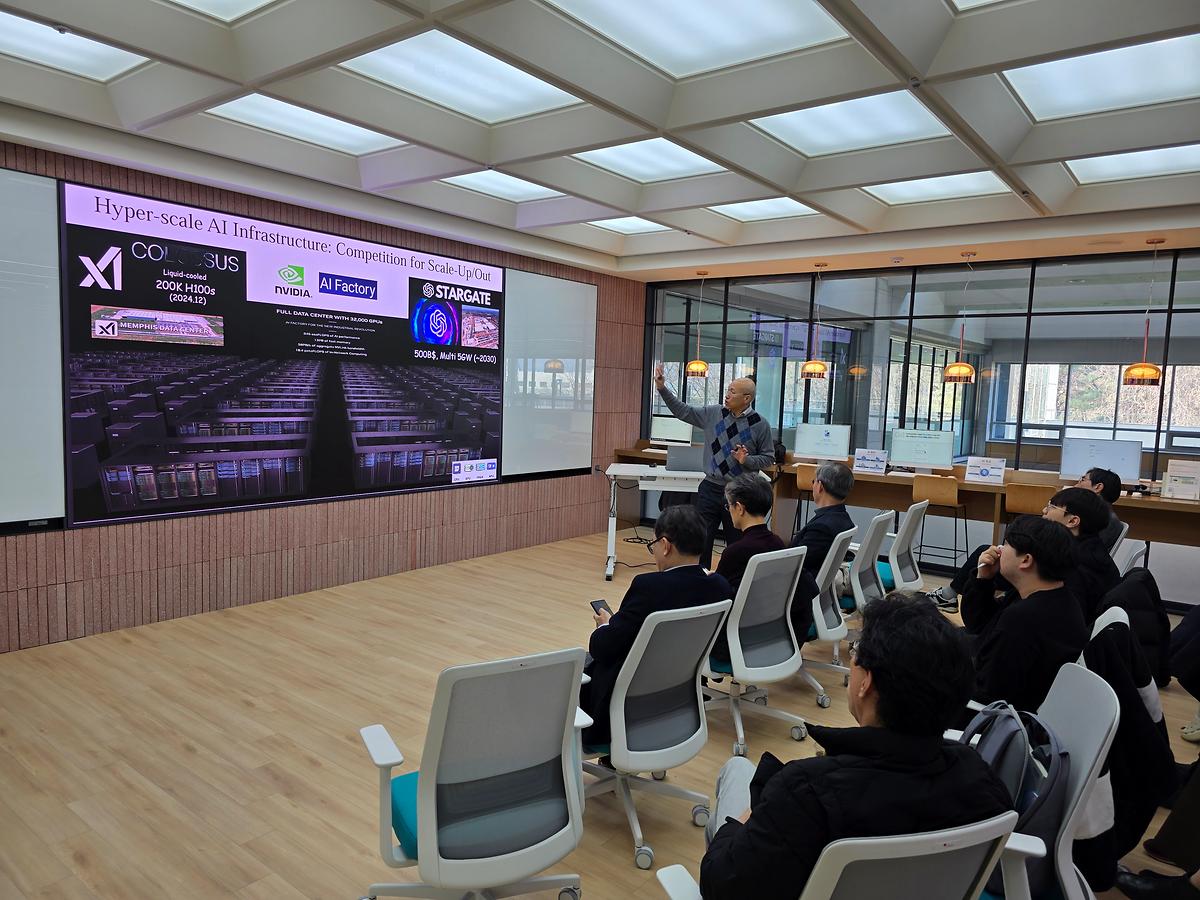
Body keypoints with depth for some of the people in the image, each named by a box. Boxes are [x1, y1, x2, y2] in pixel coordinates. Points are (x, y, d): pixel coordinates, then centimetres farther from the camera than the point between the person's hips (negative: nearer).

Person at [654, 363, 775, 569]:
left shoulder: (760, 425, -5)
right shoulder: (713, 414, 3)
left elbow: (768, 458, -1)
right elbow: (682, 411, 9)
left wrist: (746, 460, -18)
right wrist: (662, 388, 2)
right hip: (711, 488, 3)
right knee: (700, 541, 4)